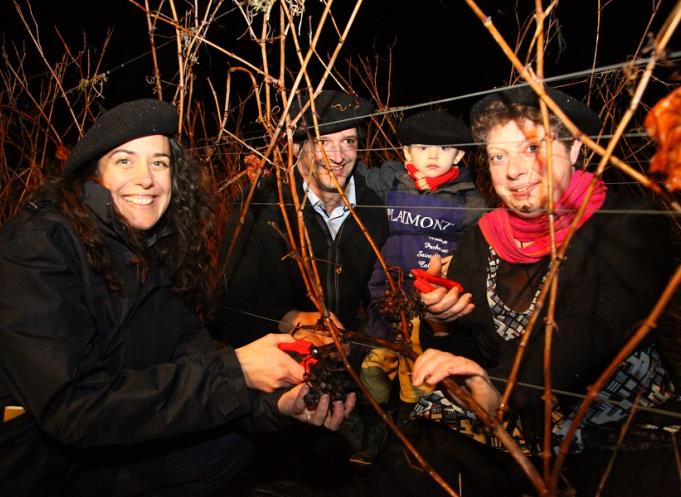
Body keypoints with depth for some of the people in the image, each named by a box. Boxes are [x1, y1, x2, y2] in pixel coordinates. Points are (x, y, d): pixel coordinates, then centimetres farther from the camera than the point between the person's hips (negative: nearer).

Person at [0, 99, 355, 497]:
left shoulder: (161, 246, -1)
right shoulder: (38, 245, -23)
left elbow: (191, 352, -6)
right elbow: (68, 405, -30)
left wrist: (272, 400, -24)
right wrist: (234, 371, -32)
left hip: (108, 442, 7)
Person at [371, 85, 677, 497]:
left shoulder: (630, 225, -10)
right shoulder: (484, 235, 4)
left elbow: (590, 328, -26)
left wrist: (500, 387, -41)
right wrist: (442, 312, -14)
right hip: (513, 420, 3)